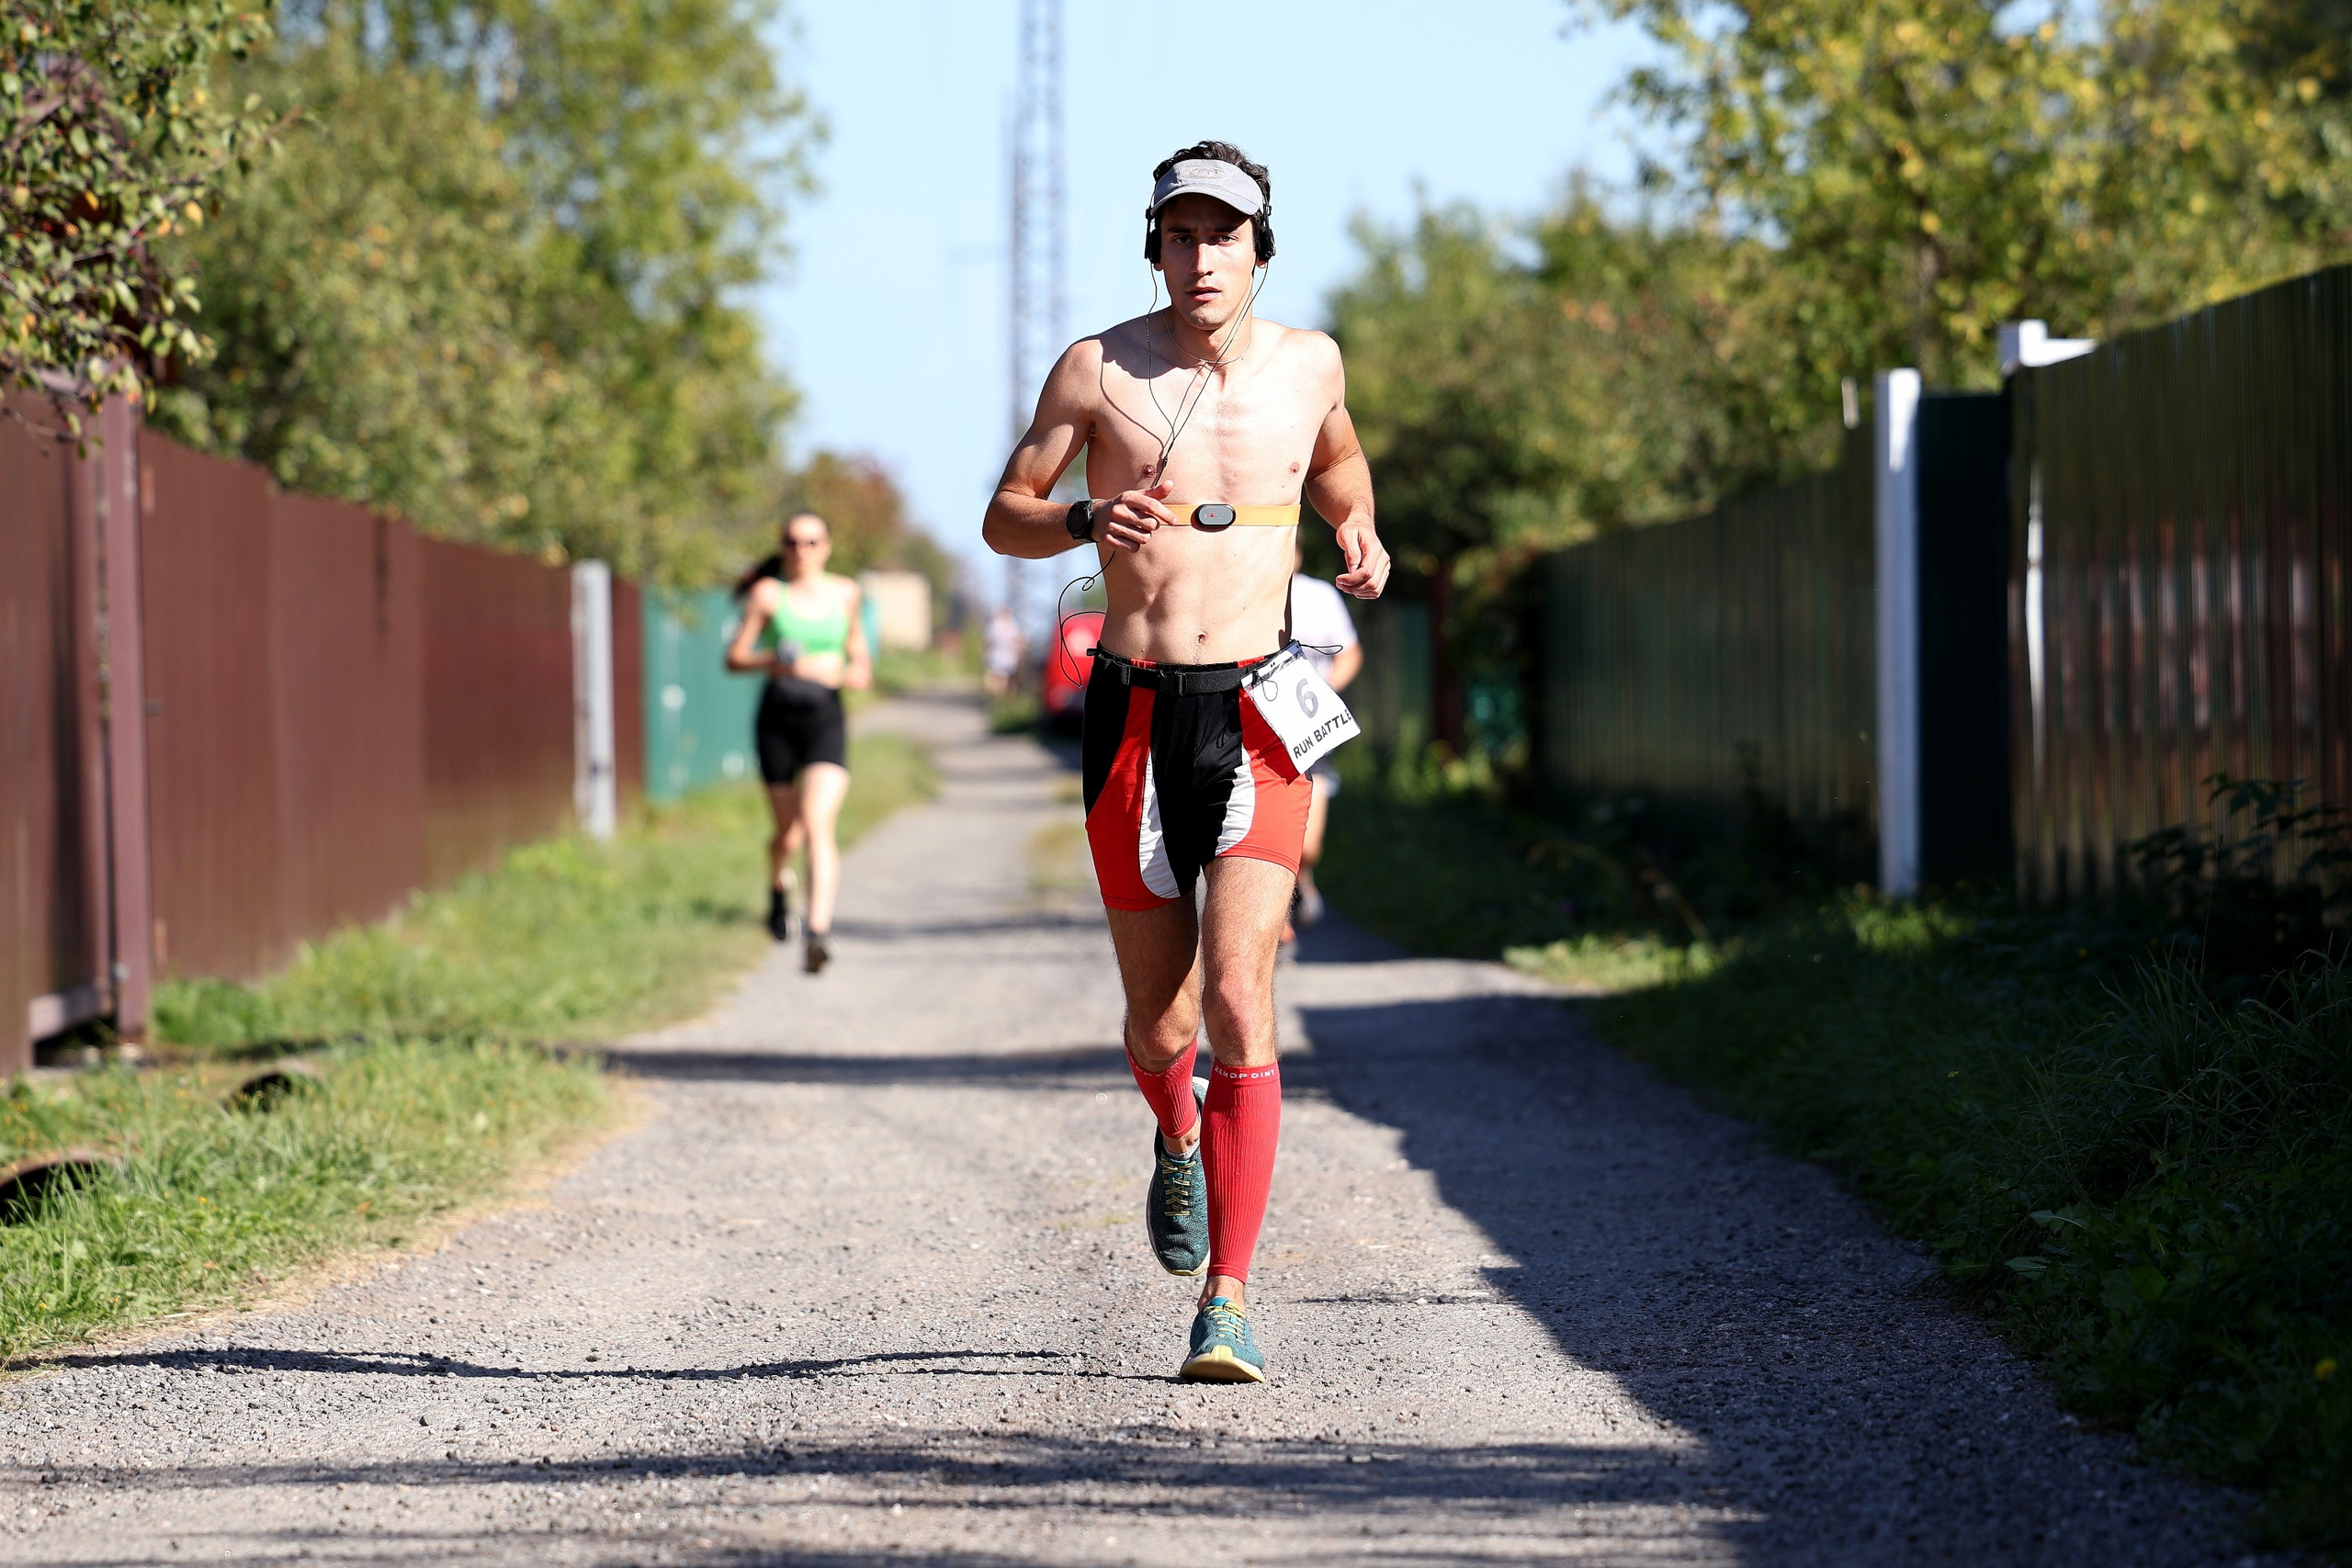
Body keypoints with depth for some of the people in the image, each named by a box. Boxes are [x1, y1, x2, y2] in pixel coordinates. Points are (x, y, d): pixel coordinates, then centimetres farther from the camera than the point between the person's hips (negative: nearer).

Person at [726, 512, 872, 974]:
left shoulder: (845, 594, 9)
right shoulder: (768, 594, 1)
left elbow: (857, 649, 25)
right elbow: (735, 656, 1)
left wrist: (858, 671, 3)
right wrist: (773, 661, -17)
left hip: (826, 718, 0)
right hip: (778, 716, 0)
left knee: (817, 824, -19)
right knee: (789, 834, 10)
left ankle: (818, 931, -31)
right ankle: (779, 887, 46)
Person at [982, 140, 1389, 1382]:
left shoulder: (1307, 363, 6)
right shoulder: (1096, 370, 0)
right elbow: (1003, 519, 6)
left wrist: (1357, 533, 8)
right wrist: (1086, 519, -15)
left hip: (1256, 720, 0)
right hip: (1134, 716, 0)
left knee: (1239, 1010, -14)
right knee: (1159, 1022, 8)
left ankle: (1229, 1299, -13)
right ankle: (1178, 1145, 45)